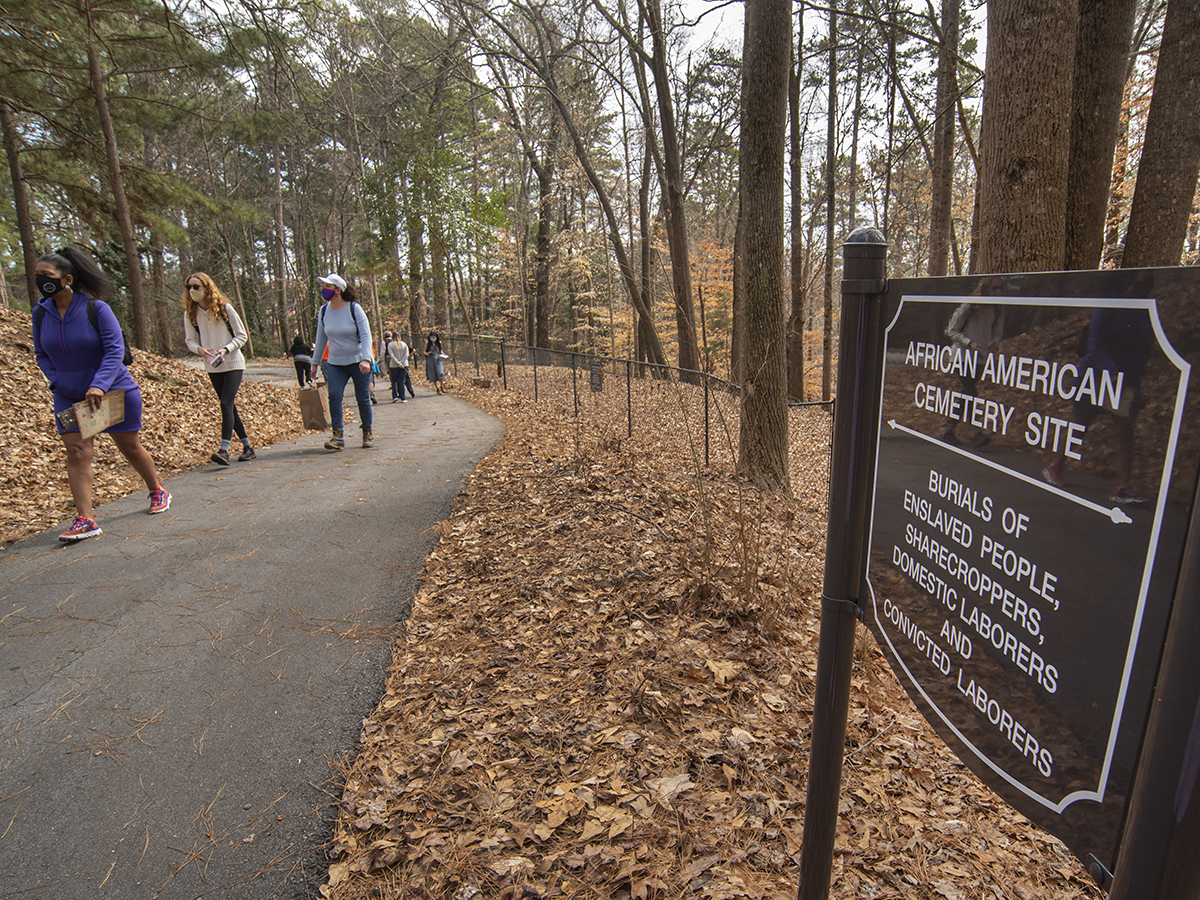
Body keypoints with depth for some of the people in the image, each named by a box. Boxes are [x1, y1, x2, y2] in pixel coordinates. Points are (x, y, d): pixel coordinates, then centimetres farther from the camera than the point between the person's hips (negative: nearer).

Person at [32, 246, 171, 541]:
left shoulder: (95, 307, -14)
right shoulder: (41, 313, 0)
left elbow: (115, 349, -17)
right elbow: (42, 355, 10)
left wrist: (99, 385, -27)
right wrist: (58, 382, -6)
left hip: (114, 391, -3)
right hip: (69, 398, 4)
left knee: (130, 448, 8)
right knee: (77, 452, -9)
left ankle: (158, 492, 31)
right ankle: (85, 520, -10)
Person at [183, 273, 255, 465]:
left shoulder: (225, 308, -7)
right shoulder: (190, 313, 3)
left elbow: (242, 336, -4)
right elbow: (190, 340, 6)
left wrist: (226, 349, -20)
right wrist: (199, 349, -16)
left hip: (233, 364, -5)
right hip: (212, 367, 5)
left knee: (226, 404, -17)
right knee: (229, 406, 8)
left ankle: (224, 450, -23)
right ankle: (247, 447, 17)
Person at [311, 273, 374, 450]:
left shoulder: (354, 308, -11)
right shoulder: (324, 311, 2)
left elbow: (365, 335, -14)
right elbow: (321, 339, 12)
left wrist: (365, 359, -27)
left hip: (358, 361, -3)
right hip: (335, 363, 3)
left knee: (362, 398, 2)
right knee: (334, 395, -14)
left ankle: (368, 434, 19)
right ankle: (338, 436, -14)